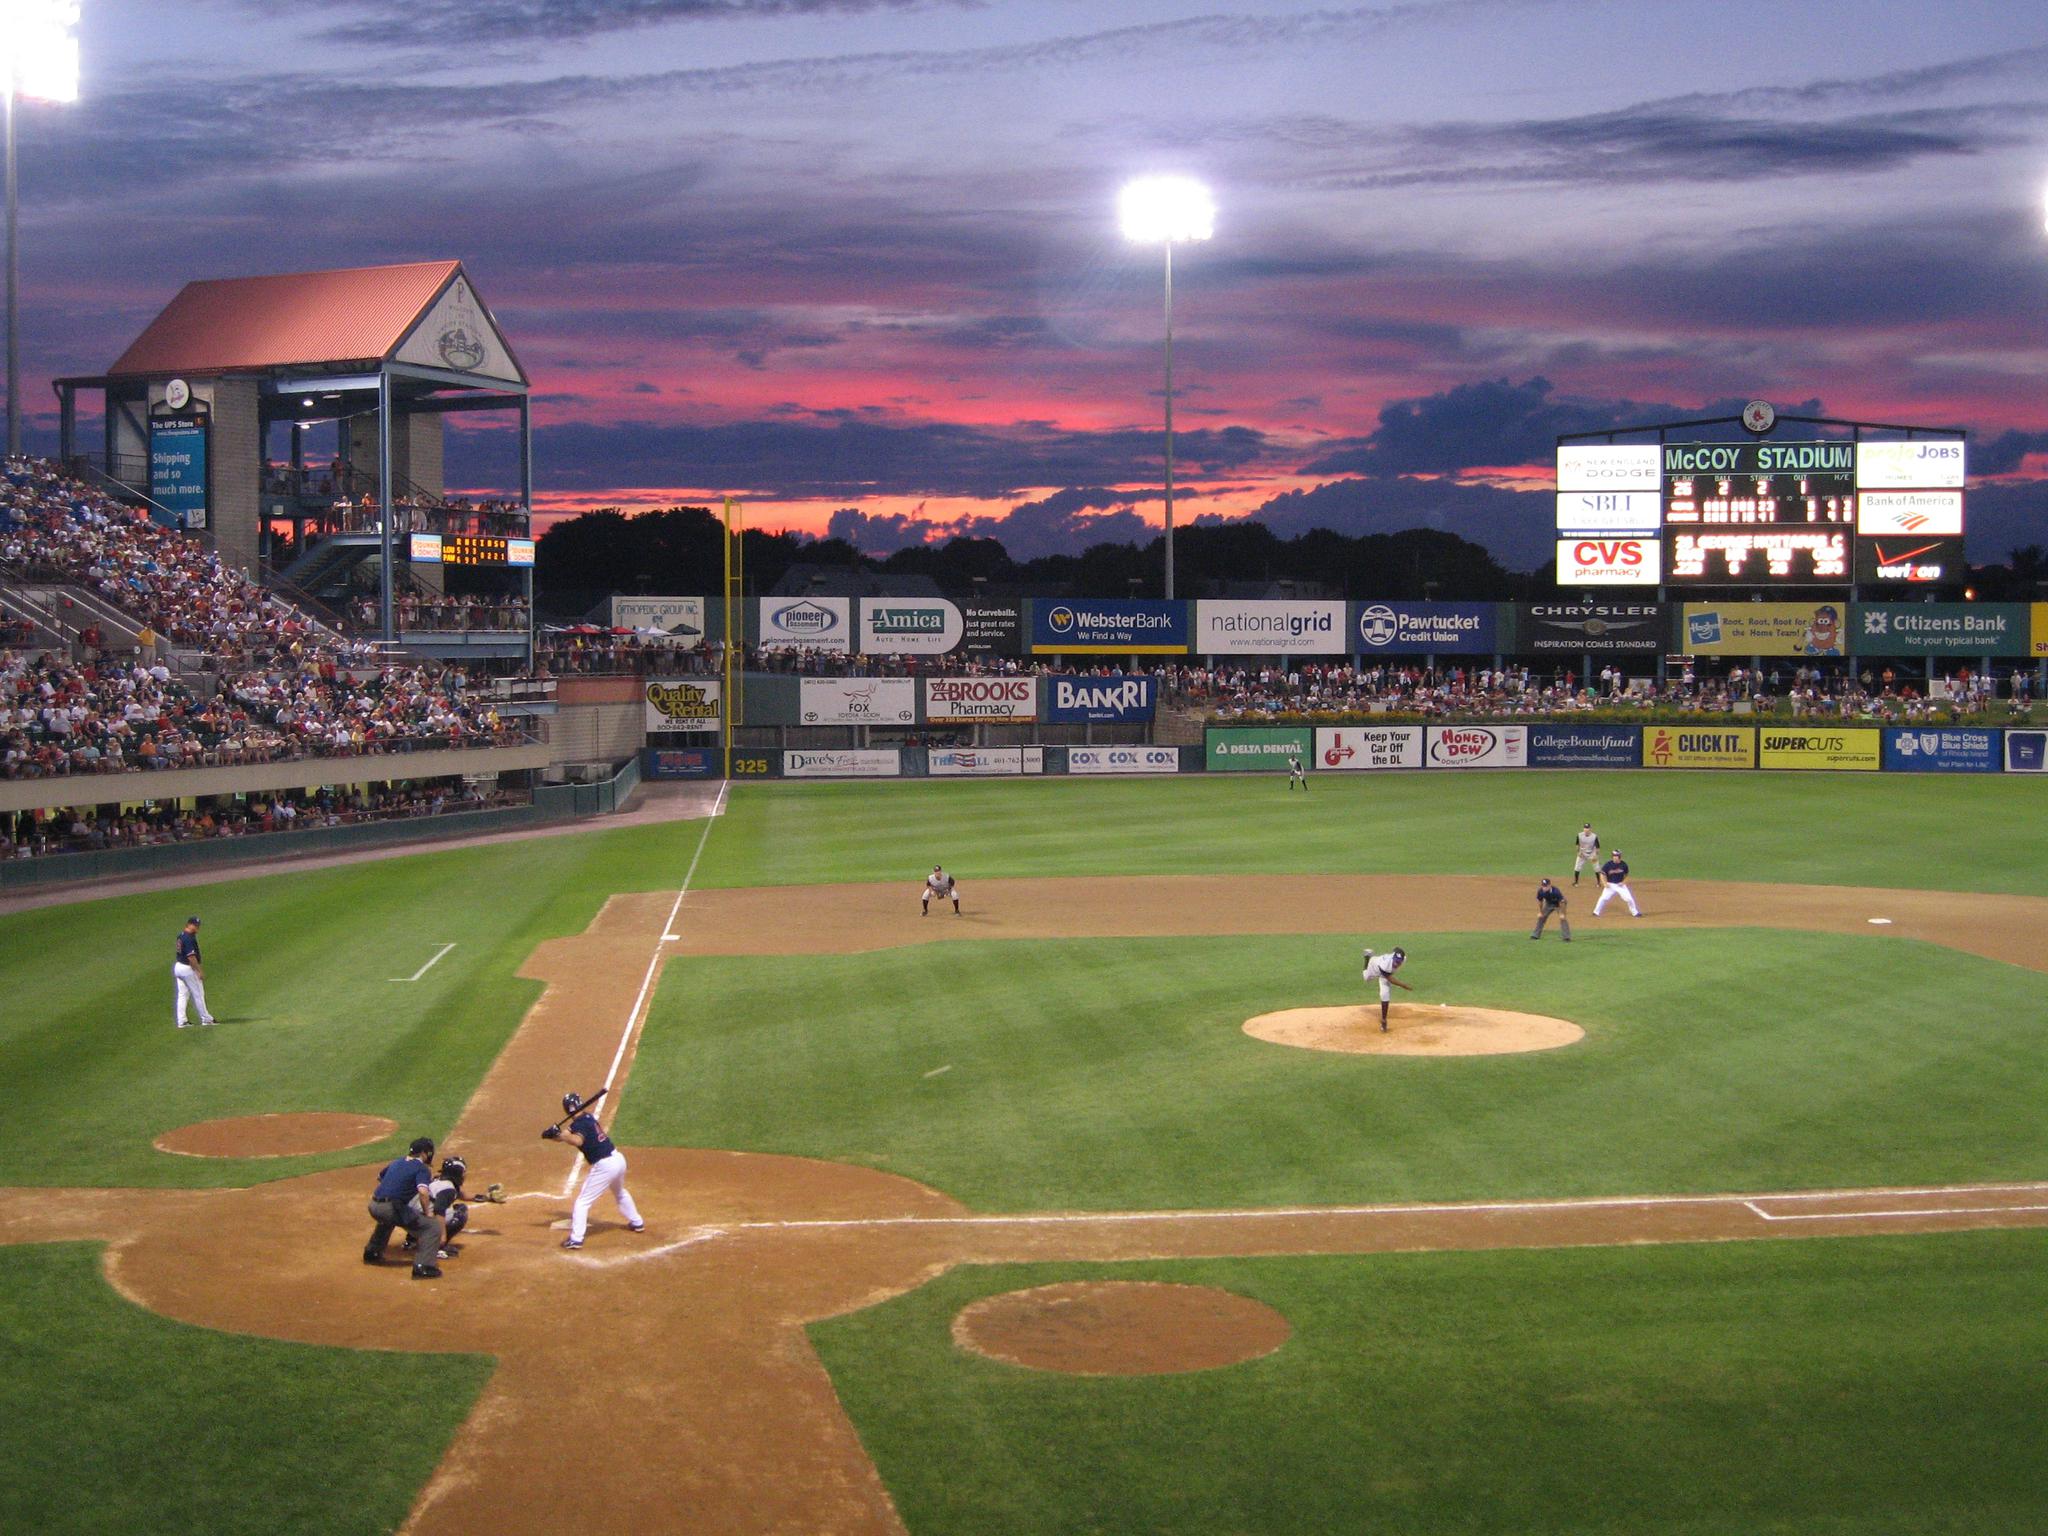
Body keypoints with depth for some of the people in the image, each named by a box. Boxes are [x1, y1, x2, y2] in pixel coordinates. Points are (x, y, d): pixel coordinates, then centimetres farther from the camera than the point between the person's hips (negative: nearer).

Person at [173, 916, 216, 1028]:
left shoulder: (181, 935, 8)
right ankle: (205, 1019, 15)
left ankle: (181, 1022, 8)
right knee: (198, 994, 5)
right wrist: (199, 971, -21)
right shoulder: (189, 938, -22)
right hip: (188, 968, -9)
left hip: (178, 966, 9)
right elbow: (191, 957, -24)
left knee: (182, 995, 9)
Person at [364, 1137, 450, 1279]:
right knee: (433, 1225, -6)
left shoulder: (396, 1162, 22)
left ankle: (372, 1252, 49)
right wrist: (427, 1212, -5)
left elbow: (379, 1178, 38)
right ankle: (423, 1266, -19)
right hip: (392, 1208, -8)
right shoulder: (422, 1168, -2)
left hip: (374, 1207, 8)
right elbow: (423, 1192, -18)